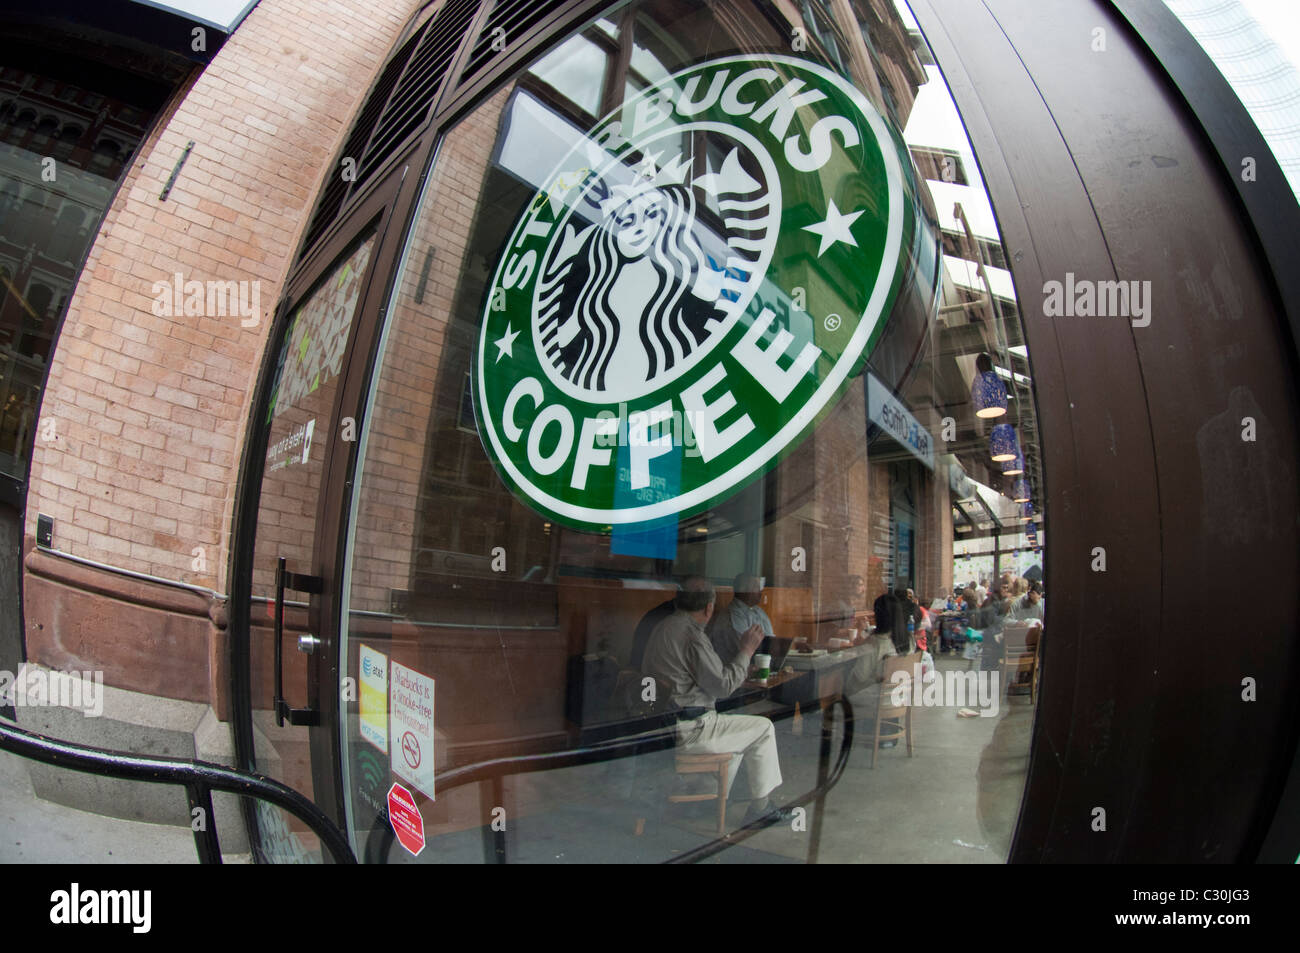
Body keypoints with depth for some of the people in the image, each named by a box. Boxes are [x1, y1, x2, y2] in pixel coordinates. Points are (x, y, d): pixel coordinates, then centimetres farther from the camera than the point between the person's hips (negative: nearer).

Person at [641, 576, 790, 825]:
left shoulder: (663, 627, 10)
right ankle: (760, 808, 15)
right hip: (686, 732, -10)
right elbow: (723, 685, -15)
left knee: (736, 729, 28)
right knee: (764, 729, 4)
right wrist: (746, 651, -5)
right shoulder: (692, 636, -20)